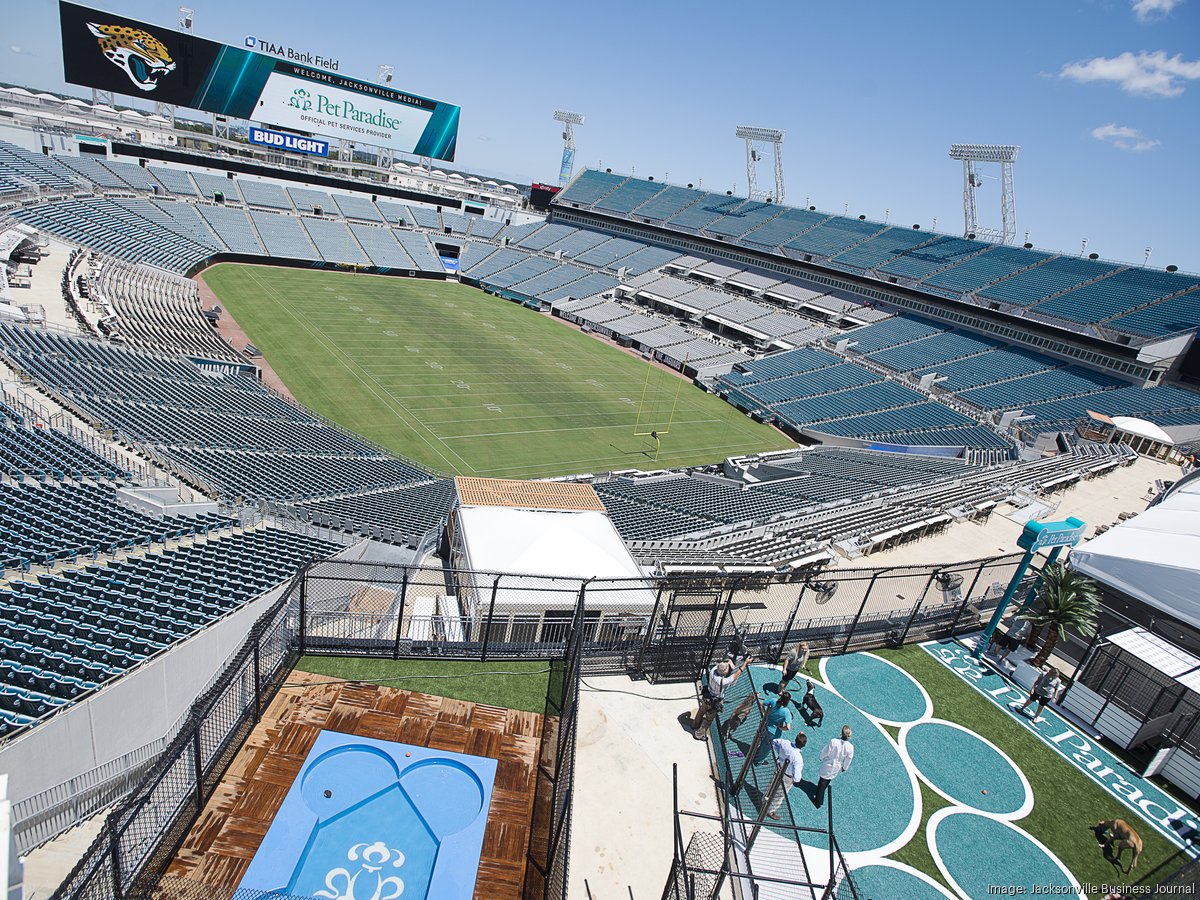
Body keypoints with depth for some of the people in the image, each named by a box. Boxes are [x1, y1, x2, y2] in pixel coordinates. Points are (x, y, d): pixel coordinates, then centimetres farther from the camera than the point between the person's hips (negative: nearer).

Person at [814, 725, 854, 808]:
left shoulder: (833, 741, -30)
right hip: (837, 769, 3)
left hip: (828, 765, -3)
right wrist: (844, 768, 12)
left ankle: (819, 800, 24)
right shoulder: (850, 747, -23)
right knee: (827, 781, 25)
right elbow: (848, 761, -8)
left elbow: (825, 752, -16)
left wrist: (821, 758, 6)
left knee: (822, 782, 16)